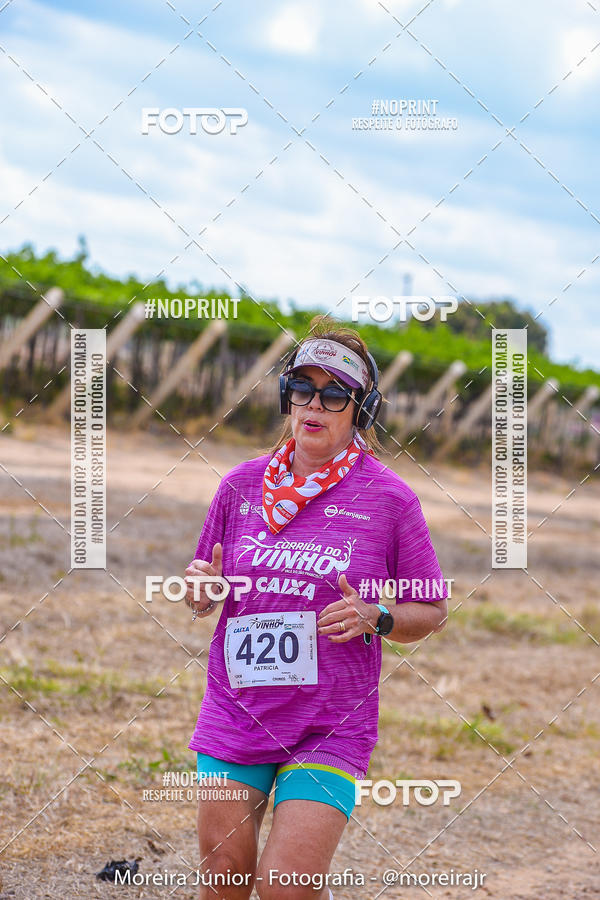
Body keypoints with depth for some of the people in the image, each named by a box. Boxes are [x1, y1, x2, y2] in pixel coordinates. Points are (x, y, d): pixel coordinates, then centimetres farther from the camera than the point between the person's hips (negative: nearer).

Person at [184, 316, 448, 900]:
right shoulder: (242, 485, 5)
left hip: (331, 730, -3)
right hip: (235, 716, 3)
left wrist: (375, 619, -15)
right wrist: (201, 591, -7)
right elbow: (204, 598, 16)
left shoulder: (389, 499, -3)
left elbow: (432, 610, 5)